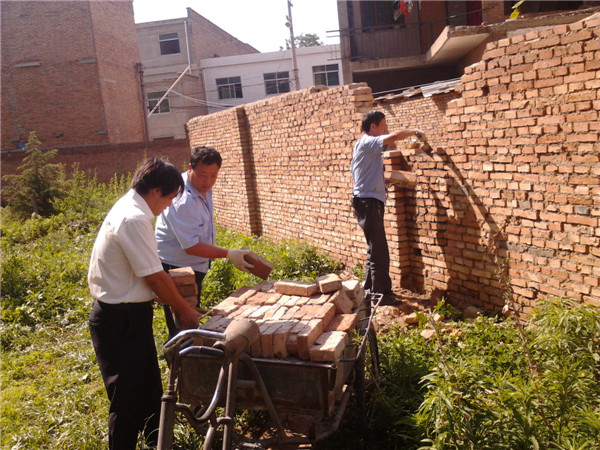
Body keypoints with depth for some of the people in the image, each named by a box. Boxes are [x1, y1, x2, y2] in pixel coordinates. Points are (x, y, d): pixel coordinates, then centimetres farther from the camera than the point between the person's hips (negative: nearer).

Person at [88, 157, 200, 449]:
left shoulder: (128, 208, 9)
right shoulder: (134, 219, -24)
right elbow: (154, 276, -21)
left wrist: (176, 304, 14)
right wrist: (184, 310, -7)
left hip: (129, 314, 10)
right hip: (120, 319, -10)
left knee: (149, 386, 24)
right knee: (128, 396, 3)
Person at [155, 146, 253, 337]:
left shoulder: (203, 188, 0)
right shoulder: (183, 201, -31)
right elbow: (191, 246, -30)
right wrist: (229, 255, -29)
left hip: (194, 266, 10)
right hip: (176, 267, -10)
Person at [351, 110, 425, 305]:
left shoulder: (367, 145, 19)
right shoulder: (367, 142, -12)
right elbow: (394, 136, -27)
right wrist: (415, 132, -10)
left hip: (370, 203, 11)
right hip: (368, 202, -11)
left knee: (375, 249, 17)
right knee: (379, 252, -6)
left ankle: (370, 289, 26)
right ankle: (382, 294, 1)